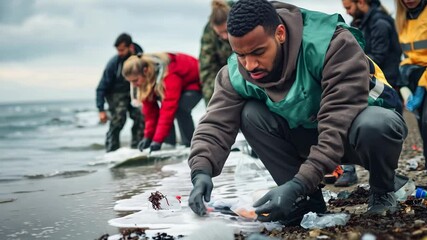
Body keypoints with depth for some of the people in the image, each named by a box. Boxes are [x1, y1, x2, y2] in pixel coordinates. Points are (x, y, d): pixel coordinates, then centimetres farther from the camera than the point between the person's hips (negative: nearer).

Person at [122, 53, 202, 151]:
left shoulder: (169, 74, -41)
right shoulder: (145, 77, -16)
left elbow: (169, 108, -45)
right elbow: (150, 109, -12)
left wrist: (158, 140, -46)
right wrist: (148, 136, -19)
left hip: (194, 83, -8)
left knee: (181, 108, -33)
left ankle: (189, 146, -23)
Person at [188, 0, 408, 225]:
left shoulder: (333, 43, -33)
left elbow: (339, 124, -38)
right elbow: (216, 124, -20)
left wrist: (297, 184, -45)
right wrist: (201, 171, -41)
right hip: (308, 137, 4)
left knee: (376, 125, -39)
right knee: (251, 114, -20)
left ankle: (383, 192, -6)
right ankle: (309, 200, -8)